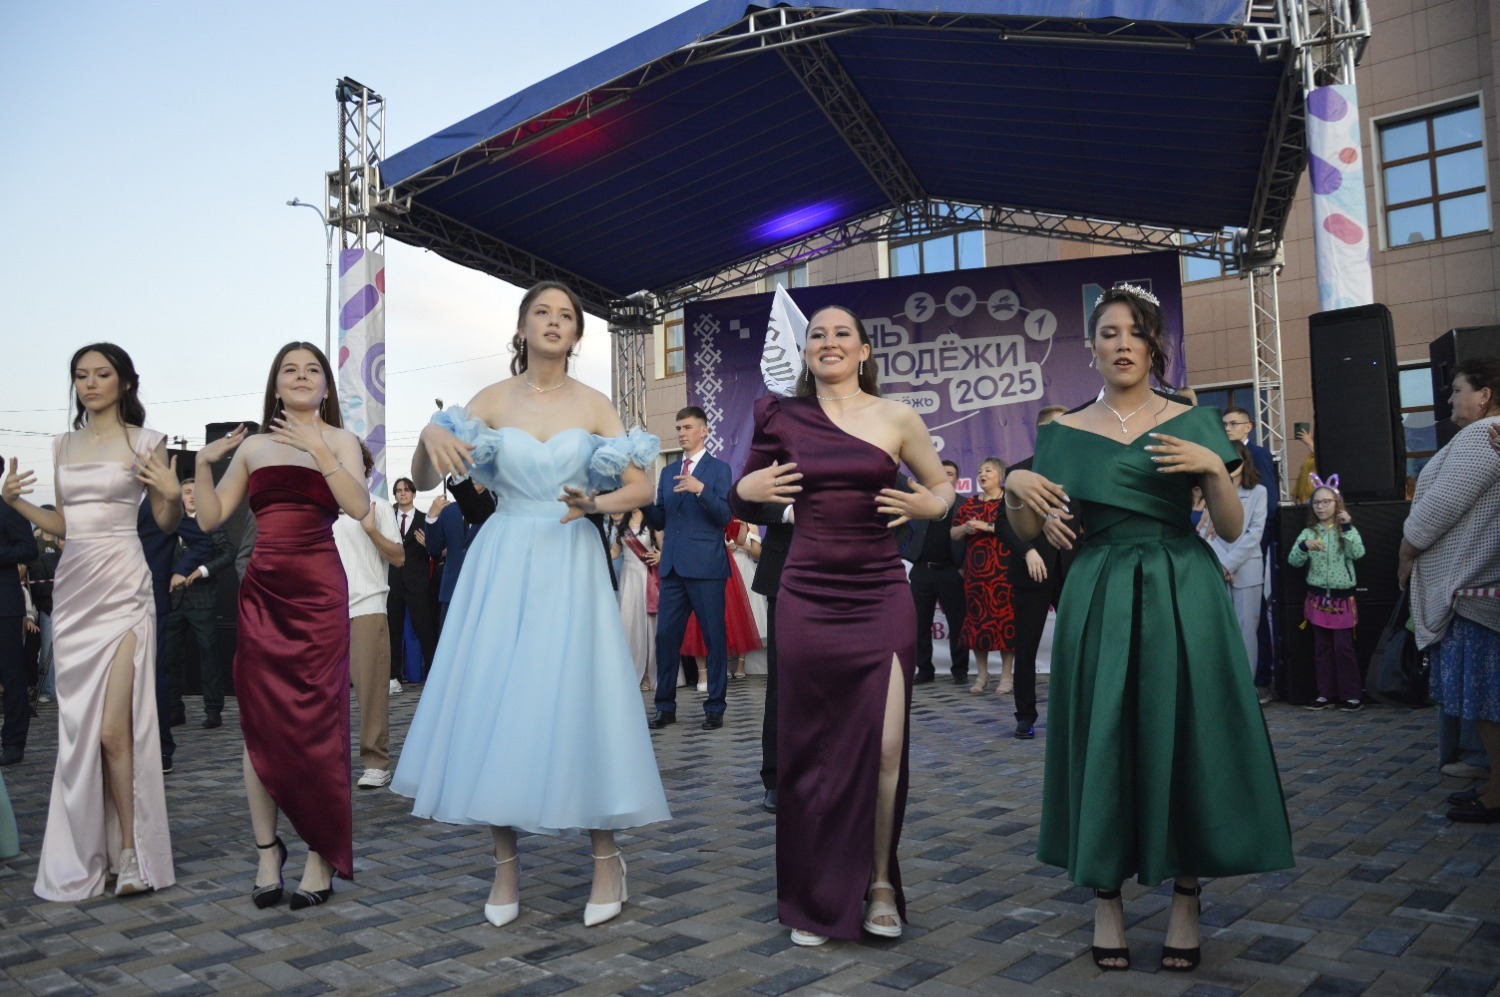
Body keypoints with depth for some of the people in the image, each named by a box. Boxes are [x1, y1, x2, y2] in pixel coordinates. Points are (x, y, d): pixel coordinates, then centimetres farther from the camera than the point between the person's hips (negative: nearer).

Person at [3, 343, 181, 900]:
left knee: (113, 728, -9)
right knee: (79, 728, 7)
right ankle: (89, 852, 18)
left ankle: (130, 850, 4)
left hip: (122, 588, -5)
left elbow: (167, 524, 1)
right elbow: (63, 525, 19)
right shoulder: (64, 446, 15)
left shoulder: (145, 442, 0)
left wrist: (173, 495, -18)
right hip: (72, 587, 5)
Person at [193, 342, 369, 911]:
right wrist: (204, 464, 0)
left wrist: (319, 452, -17)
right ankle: (267, 849, 13)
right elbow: (210, 519, 13)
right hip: (262, 590, 3)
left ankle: (323, 853, 6)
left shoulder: (338, 440, 5)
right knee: (260, 721, 3)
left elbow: (359, 507, -11)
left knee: (316, 718, -2)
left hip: (318, 590, -3)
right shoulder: (253, 445, 14)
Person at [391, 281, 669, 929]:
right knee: (493, 704, 0)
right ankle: (505, 866, 15)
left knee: (578, 701, -3)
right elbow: (422, 481, 0)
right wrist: (431, 436, -21)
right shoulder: (492, 401, 5)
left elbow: (643, 490, -2)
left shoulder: (594, 406, 4)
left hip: (571, 565, -1)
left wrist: (593, 502, -21)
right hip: (502, 565, 1)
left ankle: (607, 859, 12)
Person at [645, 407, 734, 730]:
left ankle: (715, 708, 10)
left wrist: (701, 490, -23)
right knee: (666, 636, 5)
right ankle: (665, 706, 14)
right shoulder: (668, 472, 17)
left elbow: (724, 516, -9)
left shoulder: (718, 468, 2)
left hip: (706, 567, -5)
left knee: (714, 637, 1)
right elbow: (659, 522, 13)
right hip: (672, 567, 5)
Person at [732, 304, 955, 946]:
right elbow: (747, 505, 15)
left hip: (881, 595, -1)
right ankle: (814, 901, 22)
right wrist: (746, 490, -7)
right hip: (807, 596, 1)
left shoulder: (897, 418, 3)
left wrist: (929, 506, -7)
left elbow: (942, 489, 15)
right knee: (810, 749, 6)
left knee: (886, 744, -7)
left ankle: (880, 886, 16)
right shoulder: (783, 418, 6)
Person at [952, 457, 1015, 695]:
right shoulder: (969, 504, 14)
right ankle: (982, 676, 12)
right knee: (976, 619, 4)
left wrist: (988, 527, -17)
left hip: (1003, 572, -4)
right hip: (975, 571, 4)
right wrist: (964, 528, -6)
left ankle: (1006, 676, 4)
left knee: (1004, 618, -4)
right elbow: (953, 533, 15)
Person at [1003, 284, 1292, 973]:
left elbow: (1232, 529, 2)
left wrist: (1214, 468, -15)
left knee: (1185, 739, 2)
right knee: (1102, 743, 2)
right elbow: (1027, 531, 7)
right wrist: (1015, 484, -12)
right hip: (1100, 600, 1)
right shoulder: (1064, 432, 7)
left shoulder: (1193, 424, 6)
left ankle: (1186, 900, 17)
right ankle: (1105, 898, 15)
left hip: (1183, 599, 0)